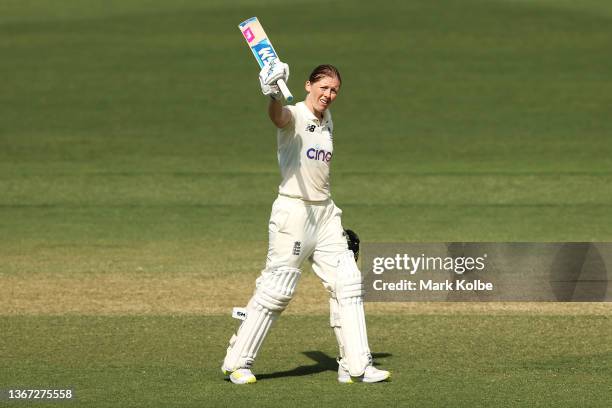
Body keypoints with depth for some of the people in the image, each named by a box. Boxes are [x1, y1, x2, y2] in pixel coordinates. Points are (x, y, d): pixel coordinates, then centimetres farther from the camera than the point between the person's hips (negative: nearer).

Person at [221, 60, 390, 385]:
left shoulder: (327, 121, 13)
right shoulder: (295, 116, -11)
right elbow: (278, 116, -36)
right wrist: (273, 95, -60)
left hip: (325, 212, 8)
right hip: (293, 210, -8)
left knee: (347, 283, 3)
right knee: (276, 289, -7)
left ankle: (356, 366, 7)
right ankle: (237, 363, 4)